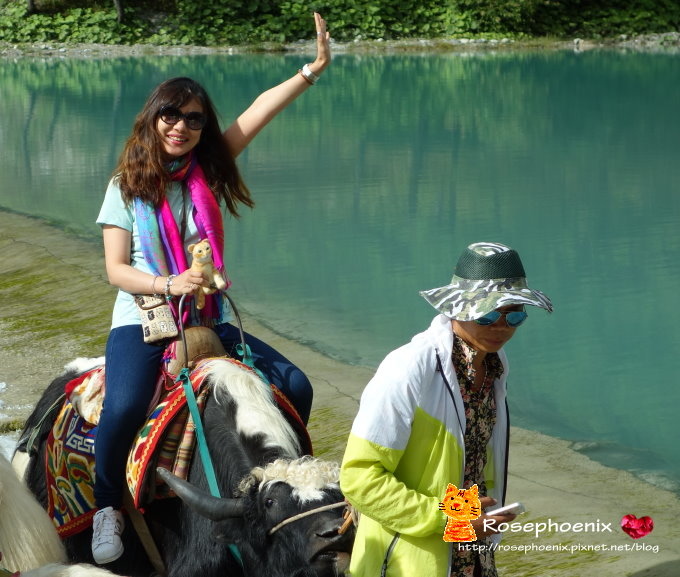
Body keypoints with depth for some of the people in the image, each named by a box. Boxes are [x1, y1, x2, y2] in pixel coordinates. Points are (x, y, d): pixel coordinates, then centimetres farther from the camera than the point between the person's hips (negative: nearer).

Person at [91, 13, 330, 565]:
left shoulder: (208, 172, 6)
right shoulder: (127, 186, -1)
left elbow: (259, 111, -3)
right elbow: (116, 269, -4)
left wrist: (314, 68, -11)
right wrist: (168, 284, -21)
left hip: (210, 322, 4)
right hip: (142, 322, -4)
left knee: (295, 386, -11)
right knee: (124, 407, -33)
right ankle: (108, 508, -10)